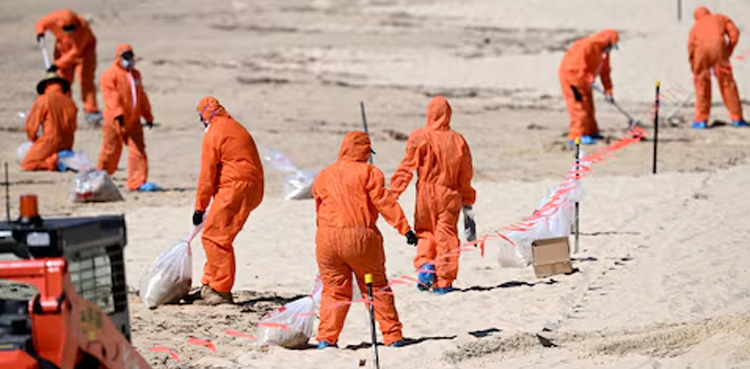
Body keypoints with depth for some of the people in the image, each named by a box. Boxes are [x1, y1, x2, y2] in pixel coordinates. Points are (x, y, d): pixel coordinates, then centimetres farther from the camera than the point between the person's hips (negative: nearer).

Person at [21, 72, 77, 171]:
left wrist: (33, 139, 15)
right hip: (67, 146, 6)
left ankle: (55, 160, -20)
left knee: (26, 164, -2)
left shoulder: (43, 100, -8)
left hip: (50, 141, -6)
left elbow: (31, 125, -4)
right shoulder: (70, 103, 6)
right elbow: (72, 128, 10)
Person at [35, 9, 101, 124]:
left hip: (83, 48, -4)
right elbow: (41, 23, -3)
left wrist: (58, 64, -37)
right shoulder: (53, 19, -27)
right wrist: (40, 32, -25)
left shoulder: (82, 28, -38)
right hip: (63, 48, 4)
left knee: (86, 79, -14)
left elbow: (75, 52, -36)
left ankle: (91, 111, -11)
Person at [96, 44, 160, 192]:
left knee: (138, 149, -4)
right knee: (111, 151, 3)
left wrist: (148, 116, 25)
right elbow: (111, 96, -19)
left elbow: (142, 96, 25)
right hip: (114, 121, -6)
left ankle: (138, 182, -3)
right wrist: (118, 113, -32)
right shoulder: (110, 74, -7)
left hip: (133, 120, 6)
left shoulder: (135, 74, 17)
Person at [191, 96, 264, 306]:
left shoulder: (213, 135, -8)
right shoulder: (235, 128, 21)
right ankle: (210, 286, 23)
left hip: (235, 188, -10)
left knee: (214, 237, -7)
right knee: (219, 237, 17)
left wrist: (200, 207, -1)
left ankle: (221, 291, -8)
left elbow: (207, 175, -8)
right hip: (252, 187, 10)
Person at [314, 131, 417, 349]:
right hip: (361, 237, -3)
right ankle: (393, 336, 9)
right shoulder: (368, 172, -2)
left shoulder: (323, 177, 12)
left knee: (334, 290, 11)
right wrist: (404, 228, -12)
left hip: (328, 238, 3)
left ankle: (326, 338, 2)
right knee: (377, 288, 9)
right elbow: (384, 202, -10)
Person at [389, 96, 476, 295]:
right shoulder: (458, 140, 4)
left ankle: (425, 265, -9)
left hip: (426, 193, -2)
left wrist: (393, 193, -2)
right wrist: (467, 202, 19)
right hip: (450, 194, 2)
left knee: (425, 232, 14)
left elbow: (407, 167, -7)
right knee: (447, 236, 6)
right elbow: (466, 175, 10)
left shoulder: (420, 137, -5)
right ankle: (444, 282, 6)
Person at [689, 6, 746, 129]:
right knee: (727, 83, 7)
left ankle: (701, 120, 13)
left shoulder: (696, 26, 32)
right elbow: (734, 33, 16)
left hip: (700, 48, 1)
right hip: (718, 45, -1)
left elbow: (691, 45, 18)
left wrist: (694, 71, 20)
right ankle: (736, 118, 10)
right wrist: (728, 52, 22)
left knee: (702, 84, 13)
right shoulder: (721, 18, 32)